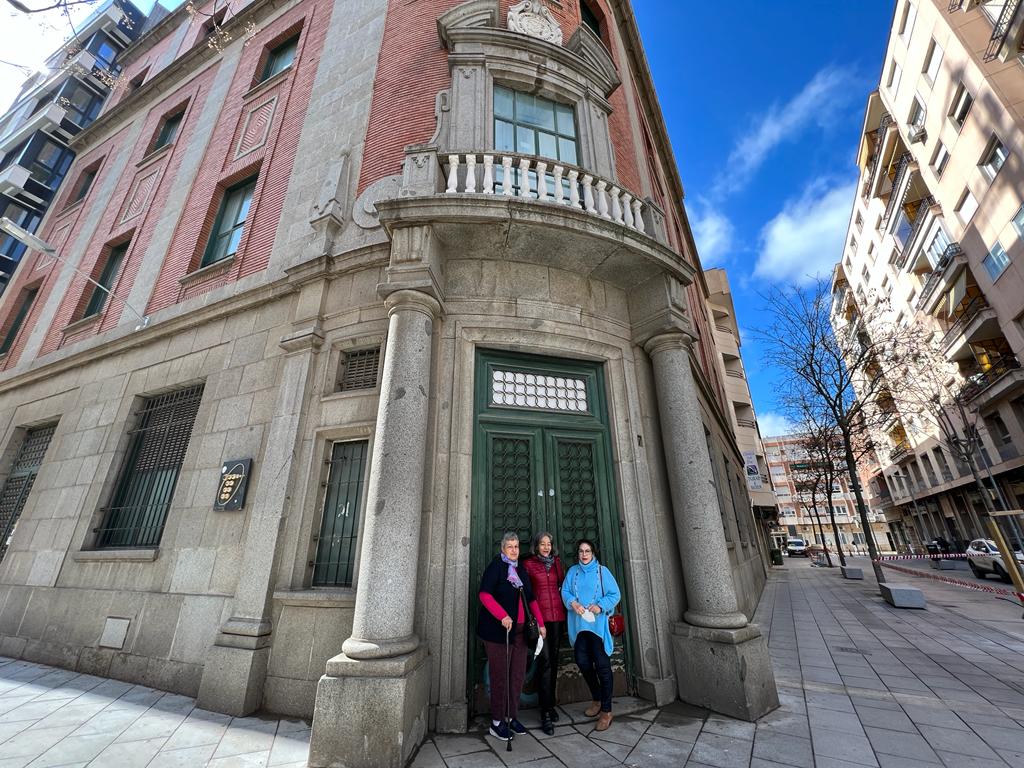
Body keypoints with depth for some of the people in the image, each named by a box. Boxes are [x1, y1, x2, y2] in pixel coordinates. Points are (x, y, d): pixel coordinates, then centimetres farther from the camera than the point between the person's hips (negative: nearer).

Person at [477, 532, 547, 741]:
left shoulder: (521, 569, 12)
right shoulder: (495, 566, -9)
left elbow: (530, 597, 18)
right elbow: (484, 594, -19)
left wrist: (540, 622, 13)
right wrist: (503, 616, -26)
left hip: (520, 629, 7)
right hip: (498, 629, -7)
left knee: (518, 675, 13)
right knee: (500, 675, 3)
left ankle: (511, 716, 29)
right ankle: (497, 722, 18)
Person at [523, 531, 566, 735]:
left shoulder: (556, 561, 9)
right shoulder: (528, 563, -3)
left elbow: (562, 585, 16)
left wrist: (565, 605, 8)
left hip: (557, 615, 4)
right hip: (539, 616, -4)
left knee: (553, 660, 13)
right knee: (545, 661, -7)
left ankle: (550, 704, 28)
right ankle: (546, 712, 3)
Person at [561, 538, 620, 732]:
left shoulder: (602, 571, -1)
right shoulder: (573, 571, 8)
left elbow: (615, 594, -4)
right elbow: (565, 591, 3)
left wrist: (600, 606, -17)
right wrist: (573, 603, -16)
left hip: (597, 624, -4)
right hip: (578, 624, 4)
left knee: (602, 665, -3)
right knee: (582, 661, 10)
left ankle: (606, 711, 12)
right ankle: (596, 699, 33)